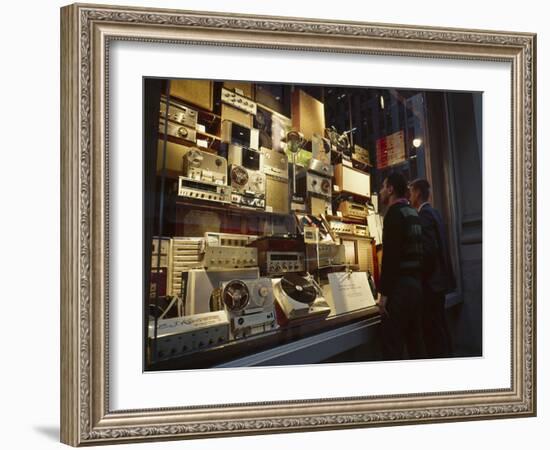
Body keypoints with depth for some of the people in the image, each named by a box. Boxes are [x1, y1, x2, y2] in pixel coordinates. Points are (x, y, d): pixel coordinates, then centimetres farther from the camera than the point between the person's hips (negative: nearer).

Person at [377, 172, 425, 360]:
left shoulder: (395, 213, -12)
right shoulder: (413, 213, 16)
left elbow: (390, 255, -19)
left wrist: (384, 292, -18)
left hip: (400, 286, -9)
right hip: (416, 284, 9)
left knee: (392, 346, -6)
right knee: (415, 342, 14)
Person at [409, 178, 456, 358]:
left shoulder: (424, 215, -14)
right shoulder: (434, 212, 14)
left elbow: (429, 249, -23)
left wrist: (420, 276, -14)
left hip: (430, 282, -10)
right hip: (438, 279, 10)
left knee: (433, 330, -7)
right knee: (440, 327, 16)